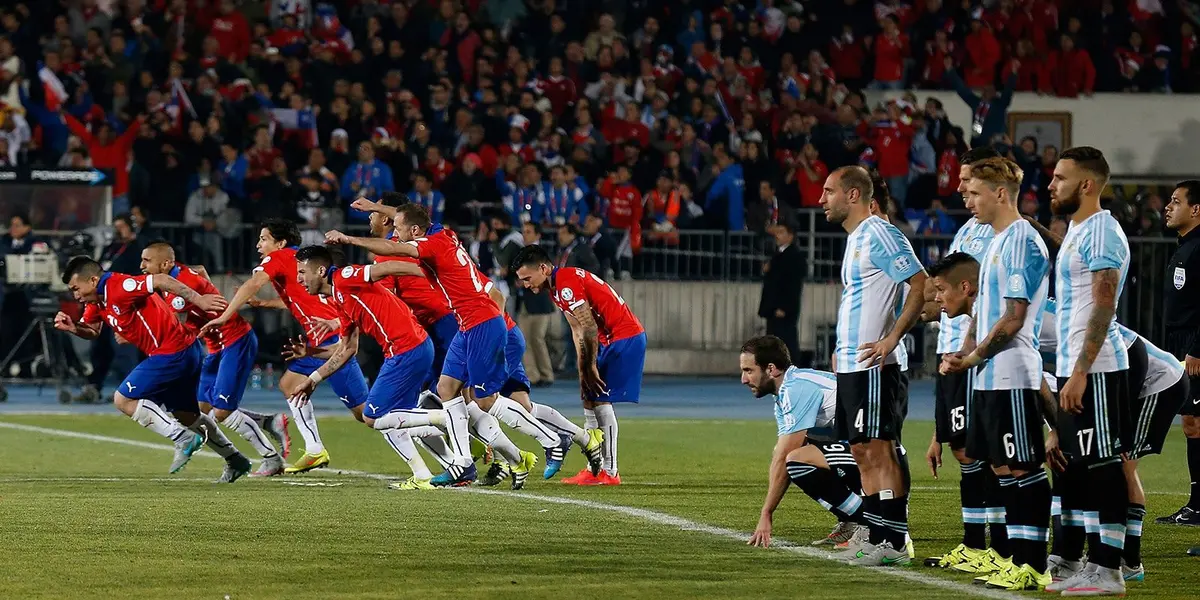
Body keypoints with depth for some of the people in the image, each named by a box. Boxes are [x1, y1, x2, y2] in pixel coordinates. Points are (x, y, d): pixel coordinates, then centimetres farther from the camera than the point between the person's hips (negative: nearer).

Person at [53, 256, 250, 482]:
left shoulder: (118, 288, -21)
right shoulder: (97, 299, 9)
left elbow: (161, 281, -26)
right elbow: (92, 331, 19)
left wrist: (197, 299, -29)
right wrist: (72, 327, -3)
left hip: (171, 352, -11)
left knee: (123, 400, -9)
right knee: (187, 416, 23)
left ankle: (183, 438, -9)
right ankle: (235, 461, 34)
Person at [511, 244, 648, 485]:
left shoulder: (566, 284, -20)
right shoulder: (556, 287, 12)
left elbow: (590, 329, -21)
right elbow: (579, 332, 14)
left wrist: (590, 367, -13)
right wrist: (583, 371, 8)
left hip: (625, 337, -10)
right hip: (609, 340, 10)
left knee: (600, 400, -10)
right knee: (589, 399, 10)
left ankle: (609, 472, -8)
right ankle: (594, 469, 14)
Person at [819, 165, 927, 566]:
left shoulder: (880, 236, -12)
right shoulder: (855, 239, 18)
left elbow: (921, 286, -18)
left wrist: (891, 338, -21)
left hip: (874, 367, -10)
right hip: (850, 366, 10)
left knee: (878, 451, -9)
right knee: (863, 453, 10)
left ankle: (894, 543, -9)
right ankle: (876, 538, 12)